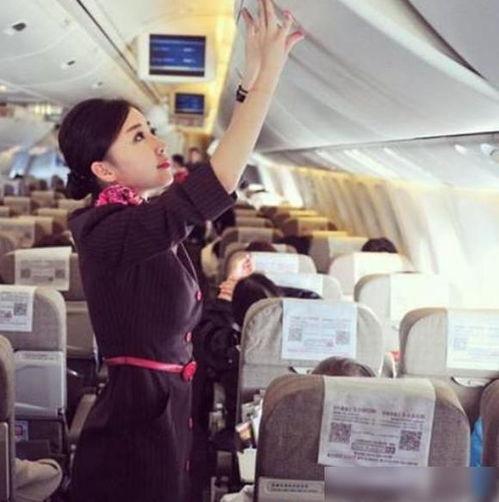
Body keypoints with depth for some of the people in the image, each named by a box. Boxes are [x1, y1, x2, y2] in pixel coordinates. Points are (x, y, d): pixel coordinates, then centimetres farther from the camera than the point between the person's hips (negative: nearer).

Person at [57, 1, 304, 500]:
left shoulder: (141, 221, 6)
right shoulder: (110, 232, -21)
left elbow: (214, 178, 10)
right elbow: (218, 182, -29)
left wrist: (253, 75, 5)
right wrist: (269, 73, -24)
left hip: (166, 409, 9)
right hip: (136, 419, -9)